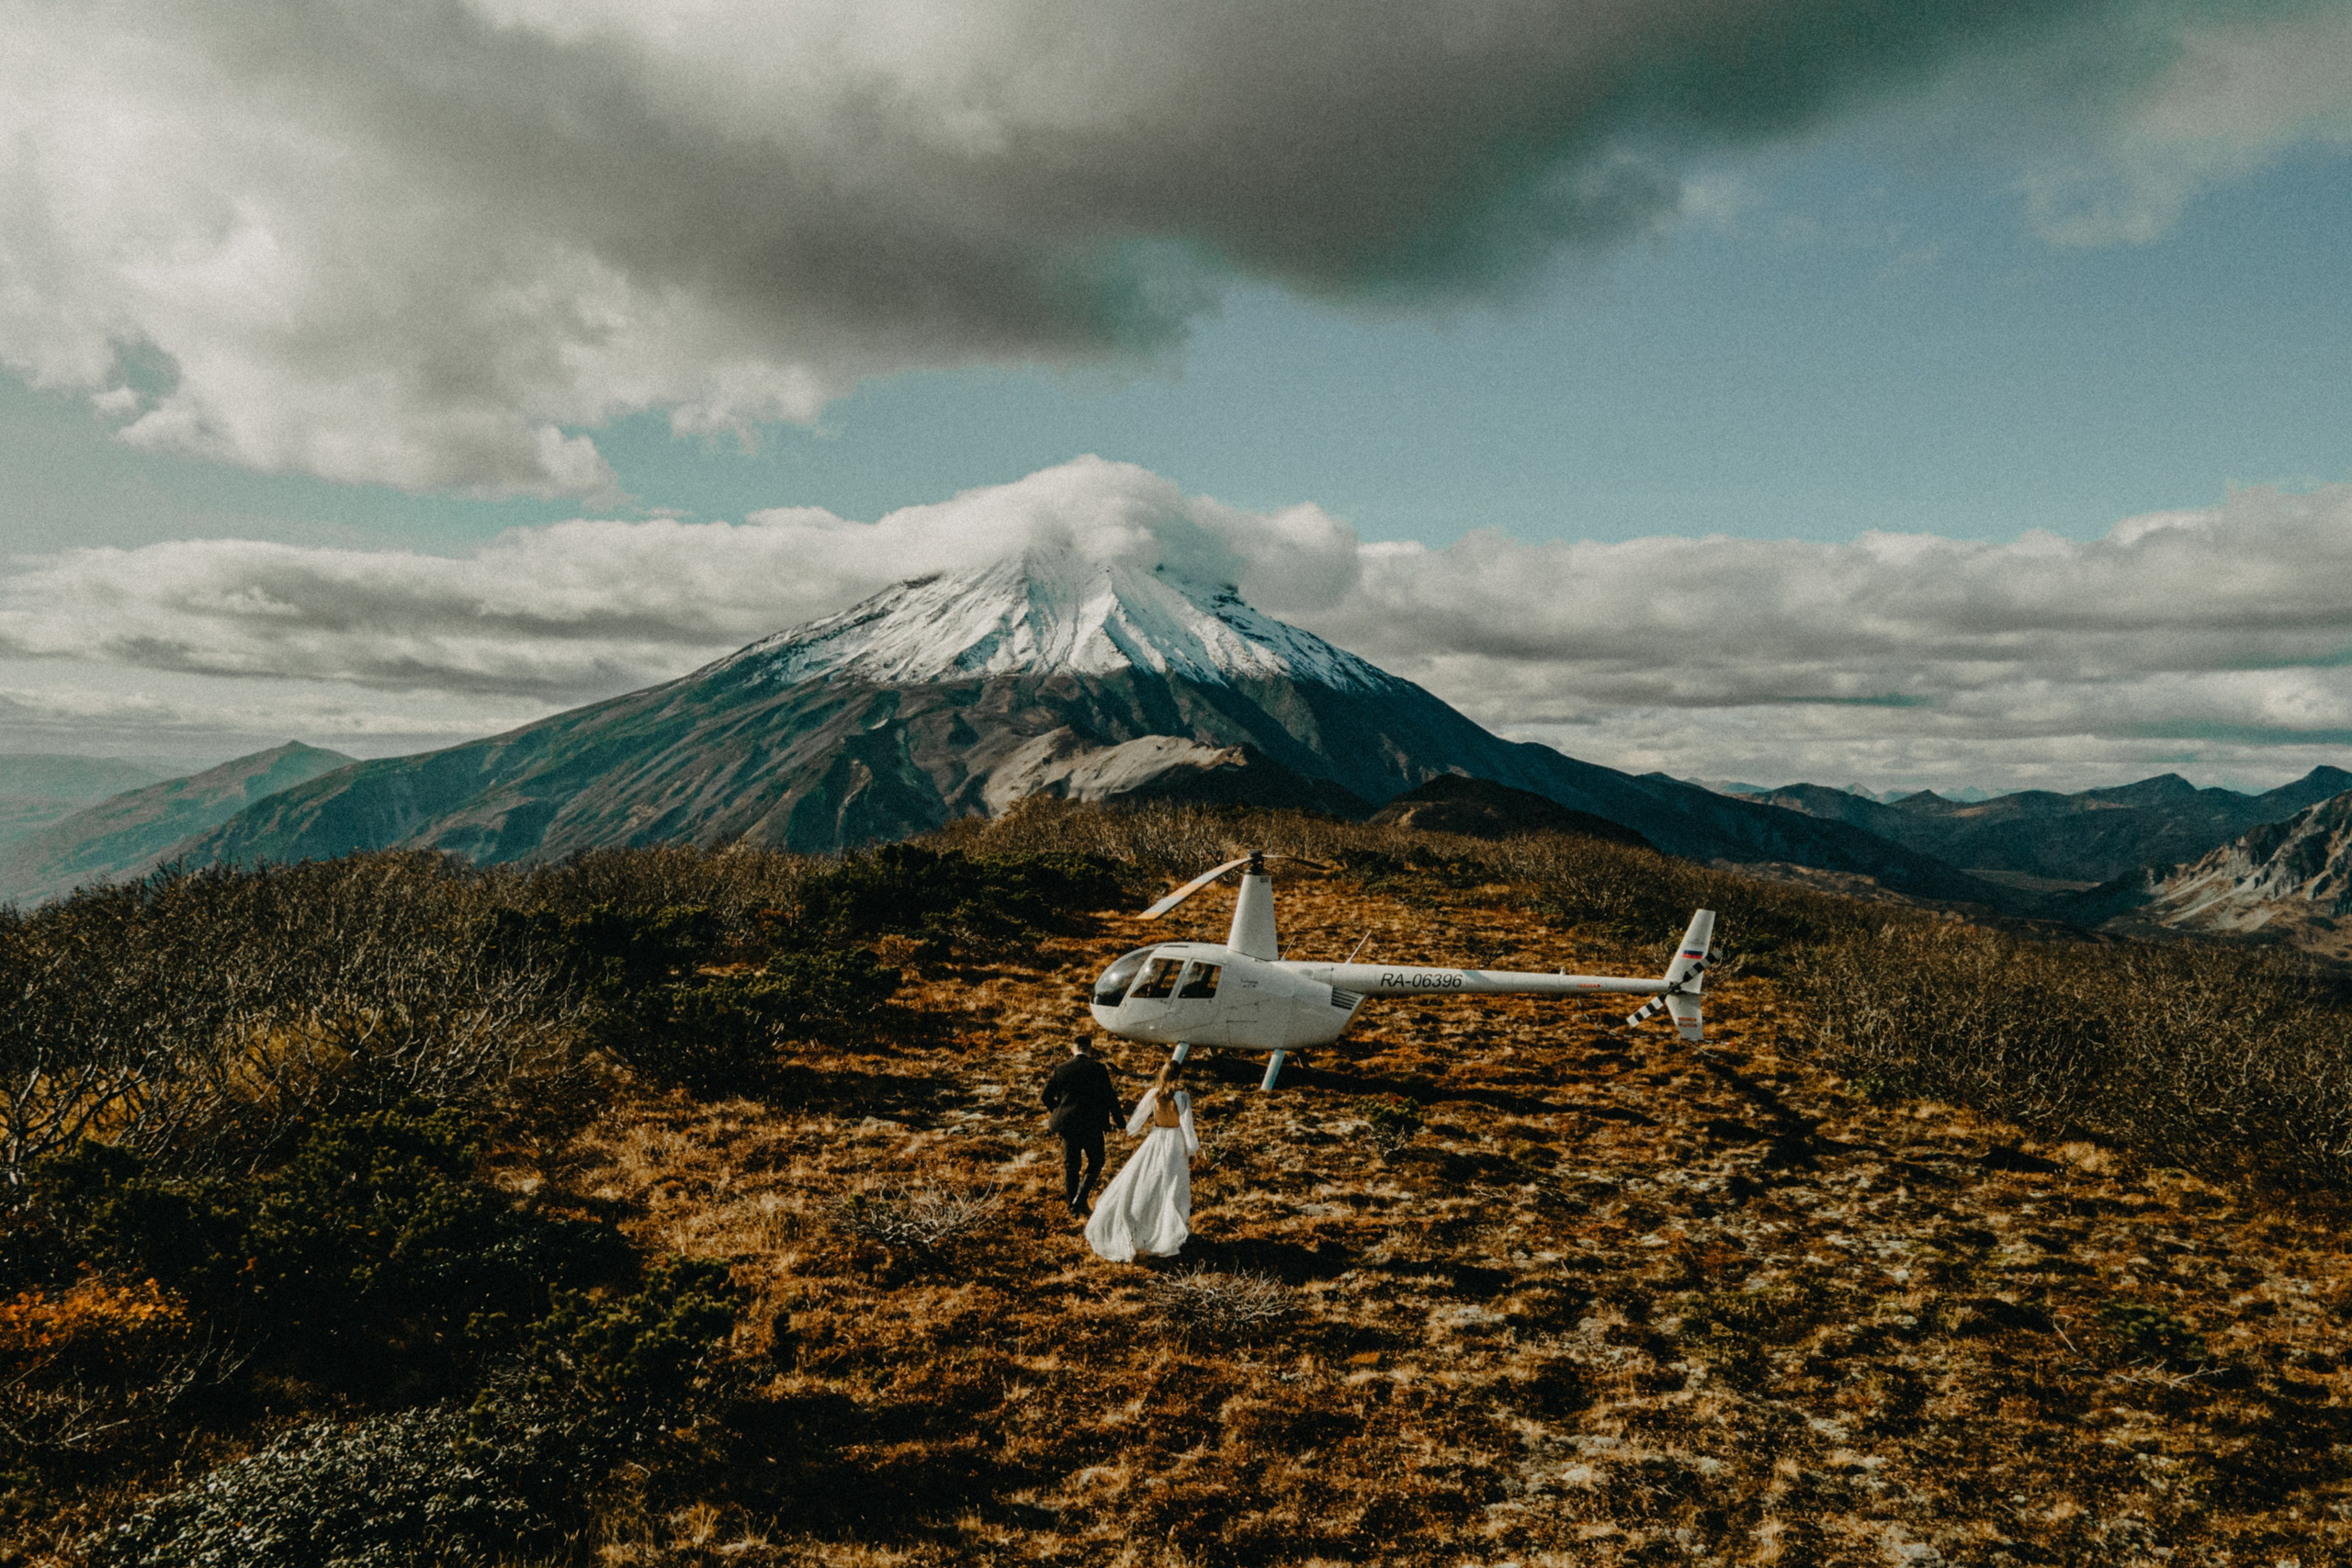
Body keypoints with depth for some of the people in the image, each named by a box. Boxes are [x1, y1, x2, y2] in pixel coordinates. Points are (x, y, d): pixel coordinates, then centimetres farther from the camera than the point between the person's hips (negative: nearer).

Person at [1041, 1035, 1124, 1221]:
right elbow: (1109, 1096, -7)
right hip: (1092, 1125, -2)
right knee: (1095, 1162, 16)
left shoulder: (1060, 1070, -1)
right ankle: (1080, 1200, -1)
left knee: (1071, 1165, 15)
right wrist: (1117, 1120, 6)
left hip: (1067, 1124, 3)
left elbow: (1047, 1095, 4)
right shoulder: (1098, 1069, -8)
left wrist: (1057, 1113, 21)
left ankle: (1073, 1208, 20)